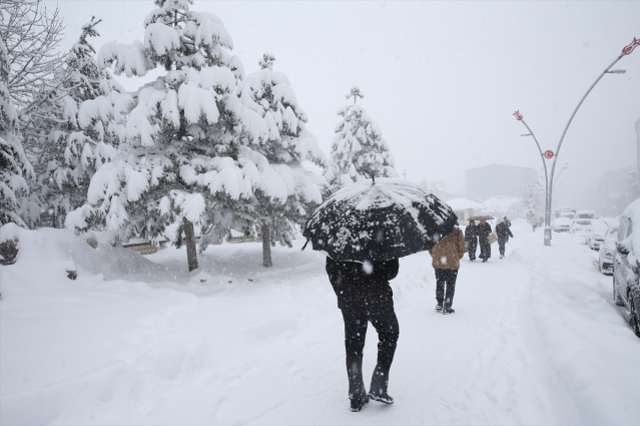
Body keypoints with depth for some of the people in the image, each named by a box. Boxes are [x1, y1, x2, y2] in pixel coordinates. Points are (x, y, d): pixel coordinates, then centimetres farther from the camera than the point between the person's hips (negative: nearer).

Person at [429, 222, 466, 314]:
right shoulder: (457, 231, -9)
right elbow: (461, 246, -3)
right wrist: (459, 257, 14)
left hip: (437, 262, 3)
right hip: (452, 263, -3)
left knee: (439, 283, 19)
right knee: (450, 285, 8)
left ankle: (439, 304, 25)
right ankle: (447, 307, 7)